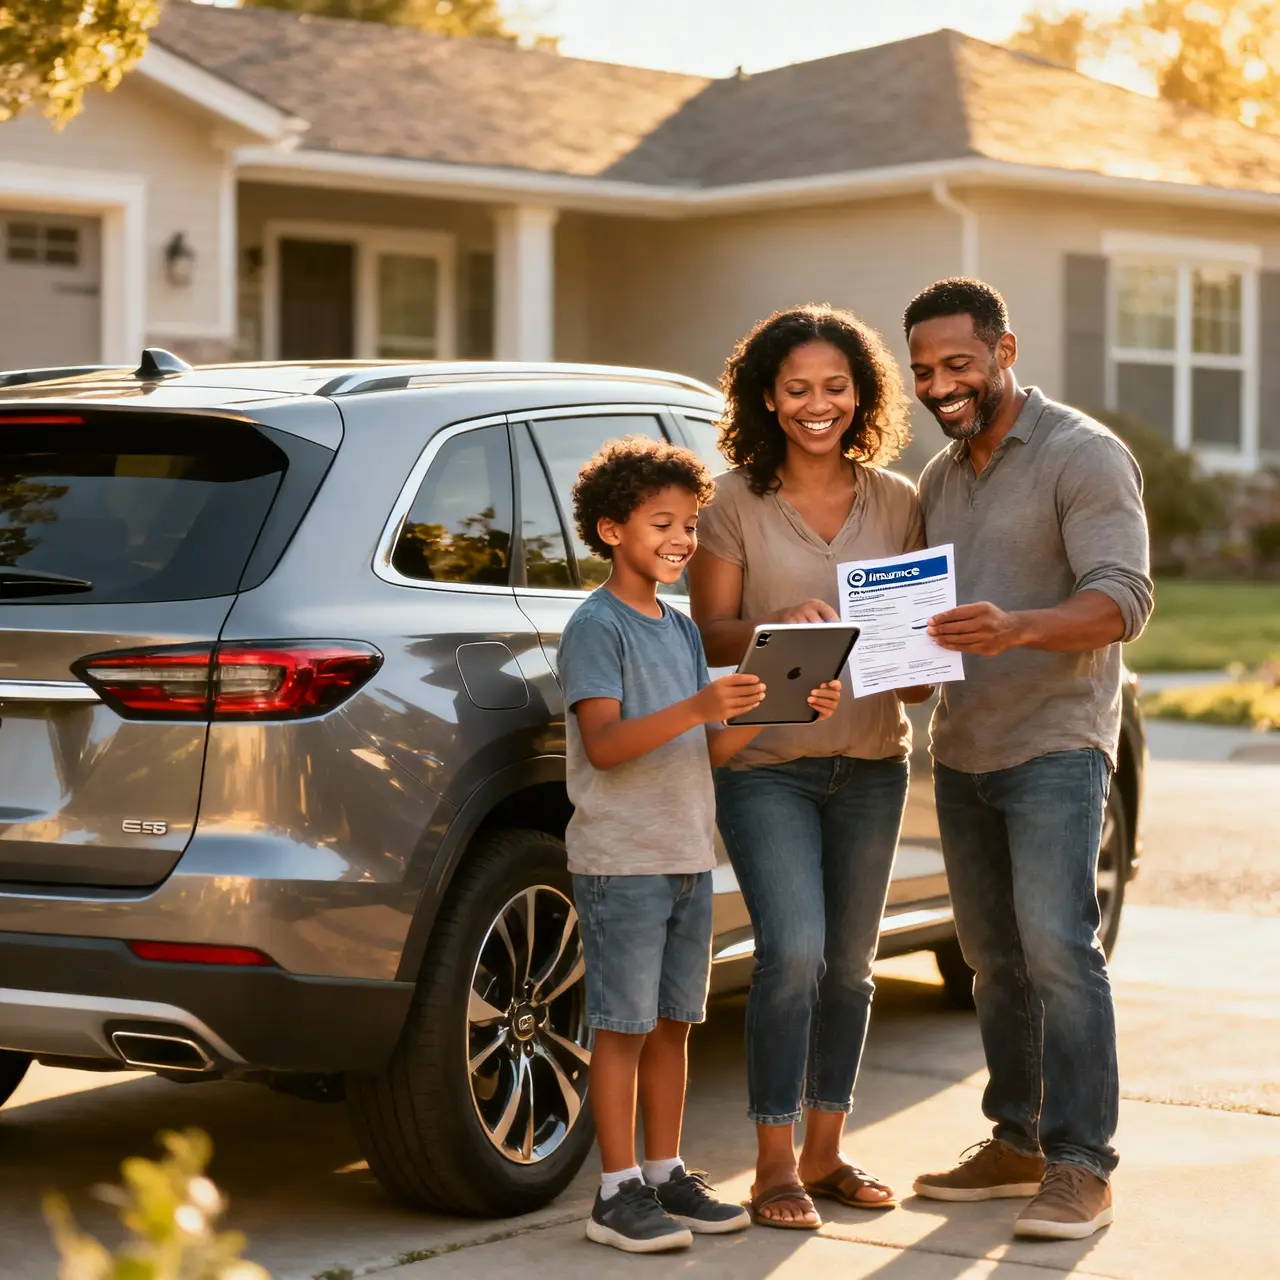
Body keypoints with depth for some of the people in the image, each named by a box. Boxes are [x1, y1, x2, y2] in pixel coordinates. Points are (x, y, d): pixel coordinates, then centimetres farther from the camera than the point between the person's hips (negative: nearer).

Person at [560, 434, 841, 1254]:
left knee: (673, 1023, 12)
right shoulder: (597, 626, -9)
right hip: (621, 860, -8)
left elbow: (712, 748, 14)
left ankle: (666, 1176, 20)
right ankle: (619, 1193, 2)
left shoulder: (681, 629, 16)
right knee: (625, 1026, -4)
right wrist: (696, 709, -31)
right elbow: (603, 743, -20)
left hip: (689, 858, 8)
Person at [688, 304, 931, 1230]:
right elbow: (711, 632, -4)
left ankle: (826, 1150, 23)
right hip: (767, 761, -4)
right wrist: (778, 628, -24)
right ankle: (775, 1163, -4)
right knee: (793, 953, -15)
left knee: (850, 962, 11)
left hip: (871, 761, 4)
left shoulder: (897, 502, 7)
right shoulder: (737, 503, -2)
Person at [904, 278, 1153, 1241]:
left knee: (1057, 947, -14)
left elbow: (1122, 598, -19)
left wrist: (1018, 628, -37)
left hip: (1055, 745, -7)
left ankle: (1081, 1167, -11)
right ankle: (1016, 1142, 19)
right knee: (994, 956, 10)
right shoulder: (940, 480, 17)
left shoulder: (1082, 455, -8)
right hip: (961, 753, 7)